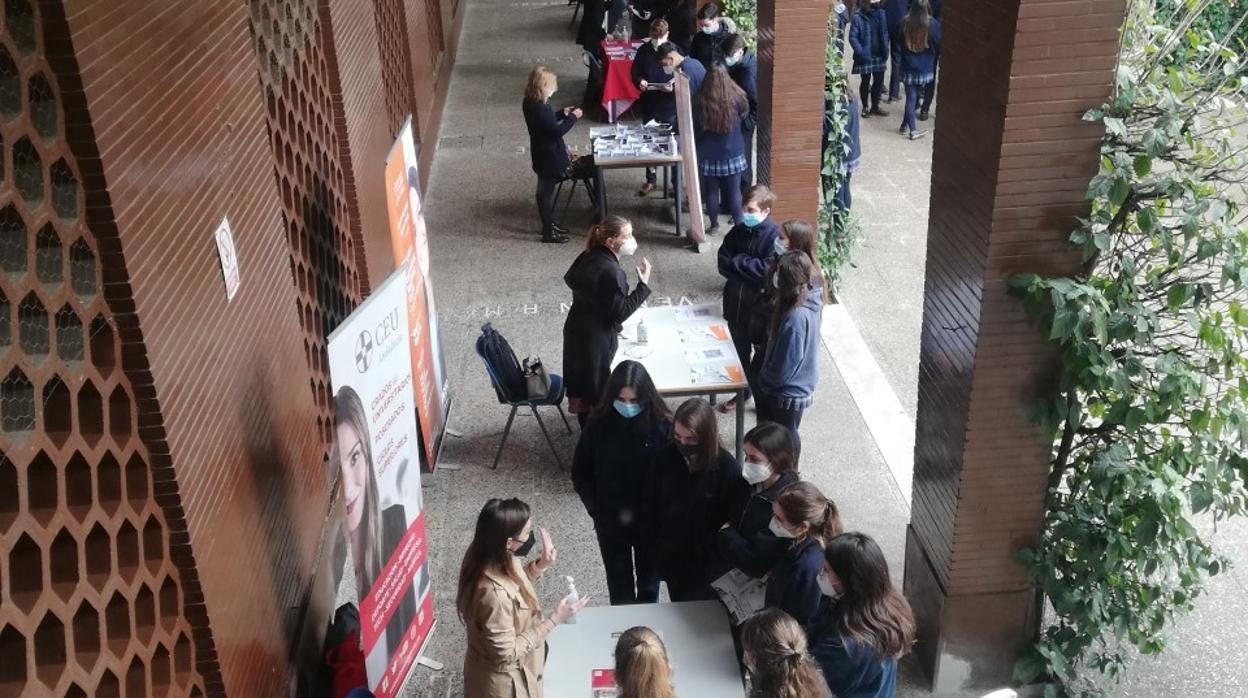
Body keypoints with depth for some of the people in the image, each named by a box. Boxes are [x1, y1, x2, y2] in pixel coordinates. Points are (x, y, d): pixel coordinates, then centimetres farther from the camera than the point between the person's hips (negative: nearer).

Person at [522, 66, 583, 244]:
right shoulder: (540, 108, -29)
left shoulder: (531, 102, 1)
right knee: (546, 191, 3)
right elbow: (557, 131, -27)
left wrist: (562, 114, 7)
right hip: (548, 156, -10)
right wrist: (572, 117, -16)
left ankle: (549, 223, 38)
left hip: (543, 154, 10)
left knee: (546, 189, 22)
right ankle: (548, 232, 15)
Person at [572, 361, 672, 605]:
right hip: (610, 521, 0)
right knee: (619, 584, 17)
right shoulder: (599, 424, -14)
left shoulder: (662, 425, -17)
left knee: (649, 582, 20)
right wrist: (596, 508, -9)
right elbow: (580, 473, -4)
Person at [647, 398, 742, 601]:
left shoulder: (727, 468, -21)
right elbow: (652, 508, 0)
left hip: (707, 562, -3)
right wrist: (656, 552, 1)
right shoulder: (665, 459, -11)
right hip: (671, 558, 3)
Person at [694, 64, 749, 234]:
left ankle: (714, 226, 22)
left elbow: (694, 129, -2)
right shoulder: (737, 99, -12)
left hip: (709, 154, 0)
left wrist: (699, 144, 14)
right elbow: (744, 120, 7)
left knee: (711, 191, 13)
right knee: (734, 191, 9)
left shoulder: (700, 101, -14)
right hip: (733, 153, 0)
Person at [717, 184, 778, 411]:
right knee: (739, 350, 20)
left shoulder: (774, 235, -17)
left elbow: (767, 269, -25)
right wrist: (746, 276, -16)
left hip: (760, 305, -5)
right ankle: (742, 391, 38)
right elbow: (723, 263, -2)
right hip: (735, 302, 5)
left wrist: (738, 261, -16)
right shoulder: (739, 230, -1)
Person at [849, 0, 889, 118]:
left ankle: (875, 106, 27)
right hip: (866, 56, -5)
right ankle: (865, 107, 23)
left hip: (879, 55, 5)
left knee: (879, 81, 11)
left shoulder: (881, 13, 4)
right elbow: (853, 37, -13)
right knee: (866, 82, 7)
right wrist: (861, 52, -21)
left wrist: (885, 49, 6)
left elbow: (885, 32, 13)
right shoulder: (858, 17, -14)